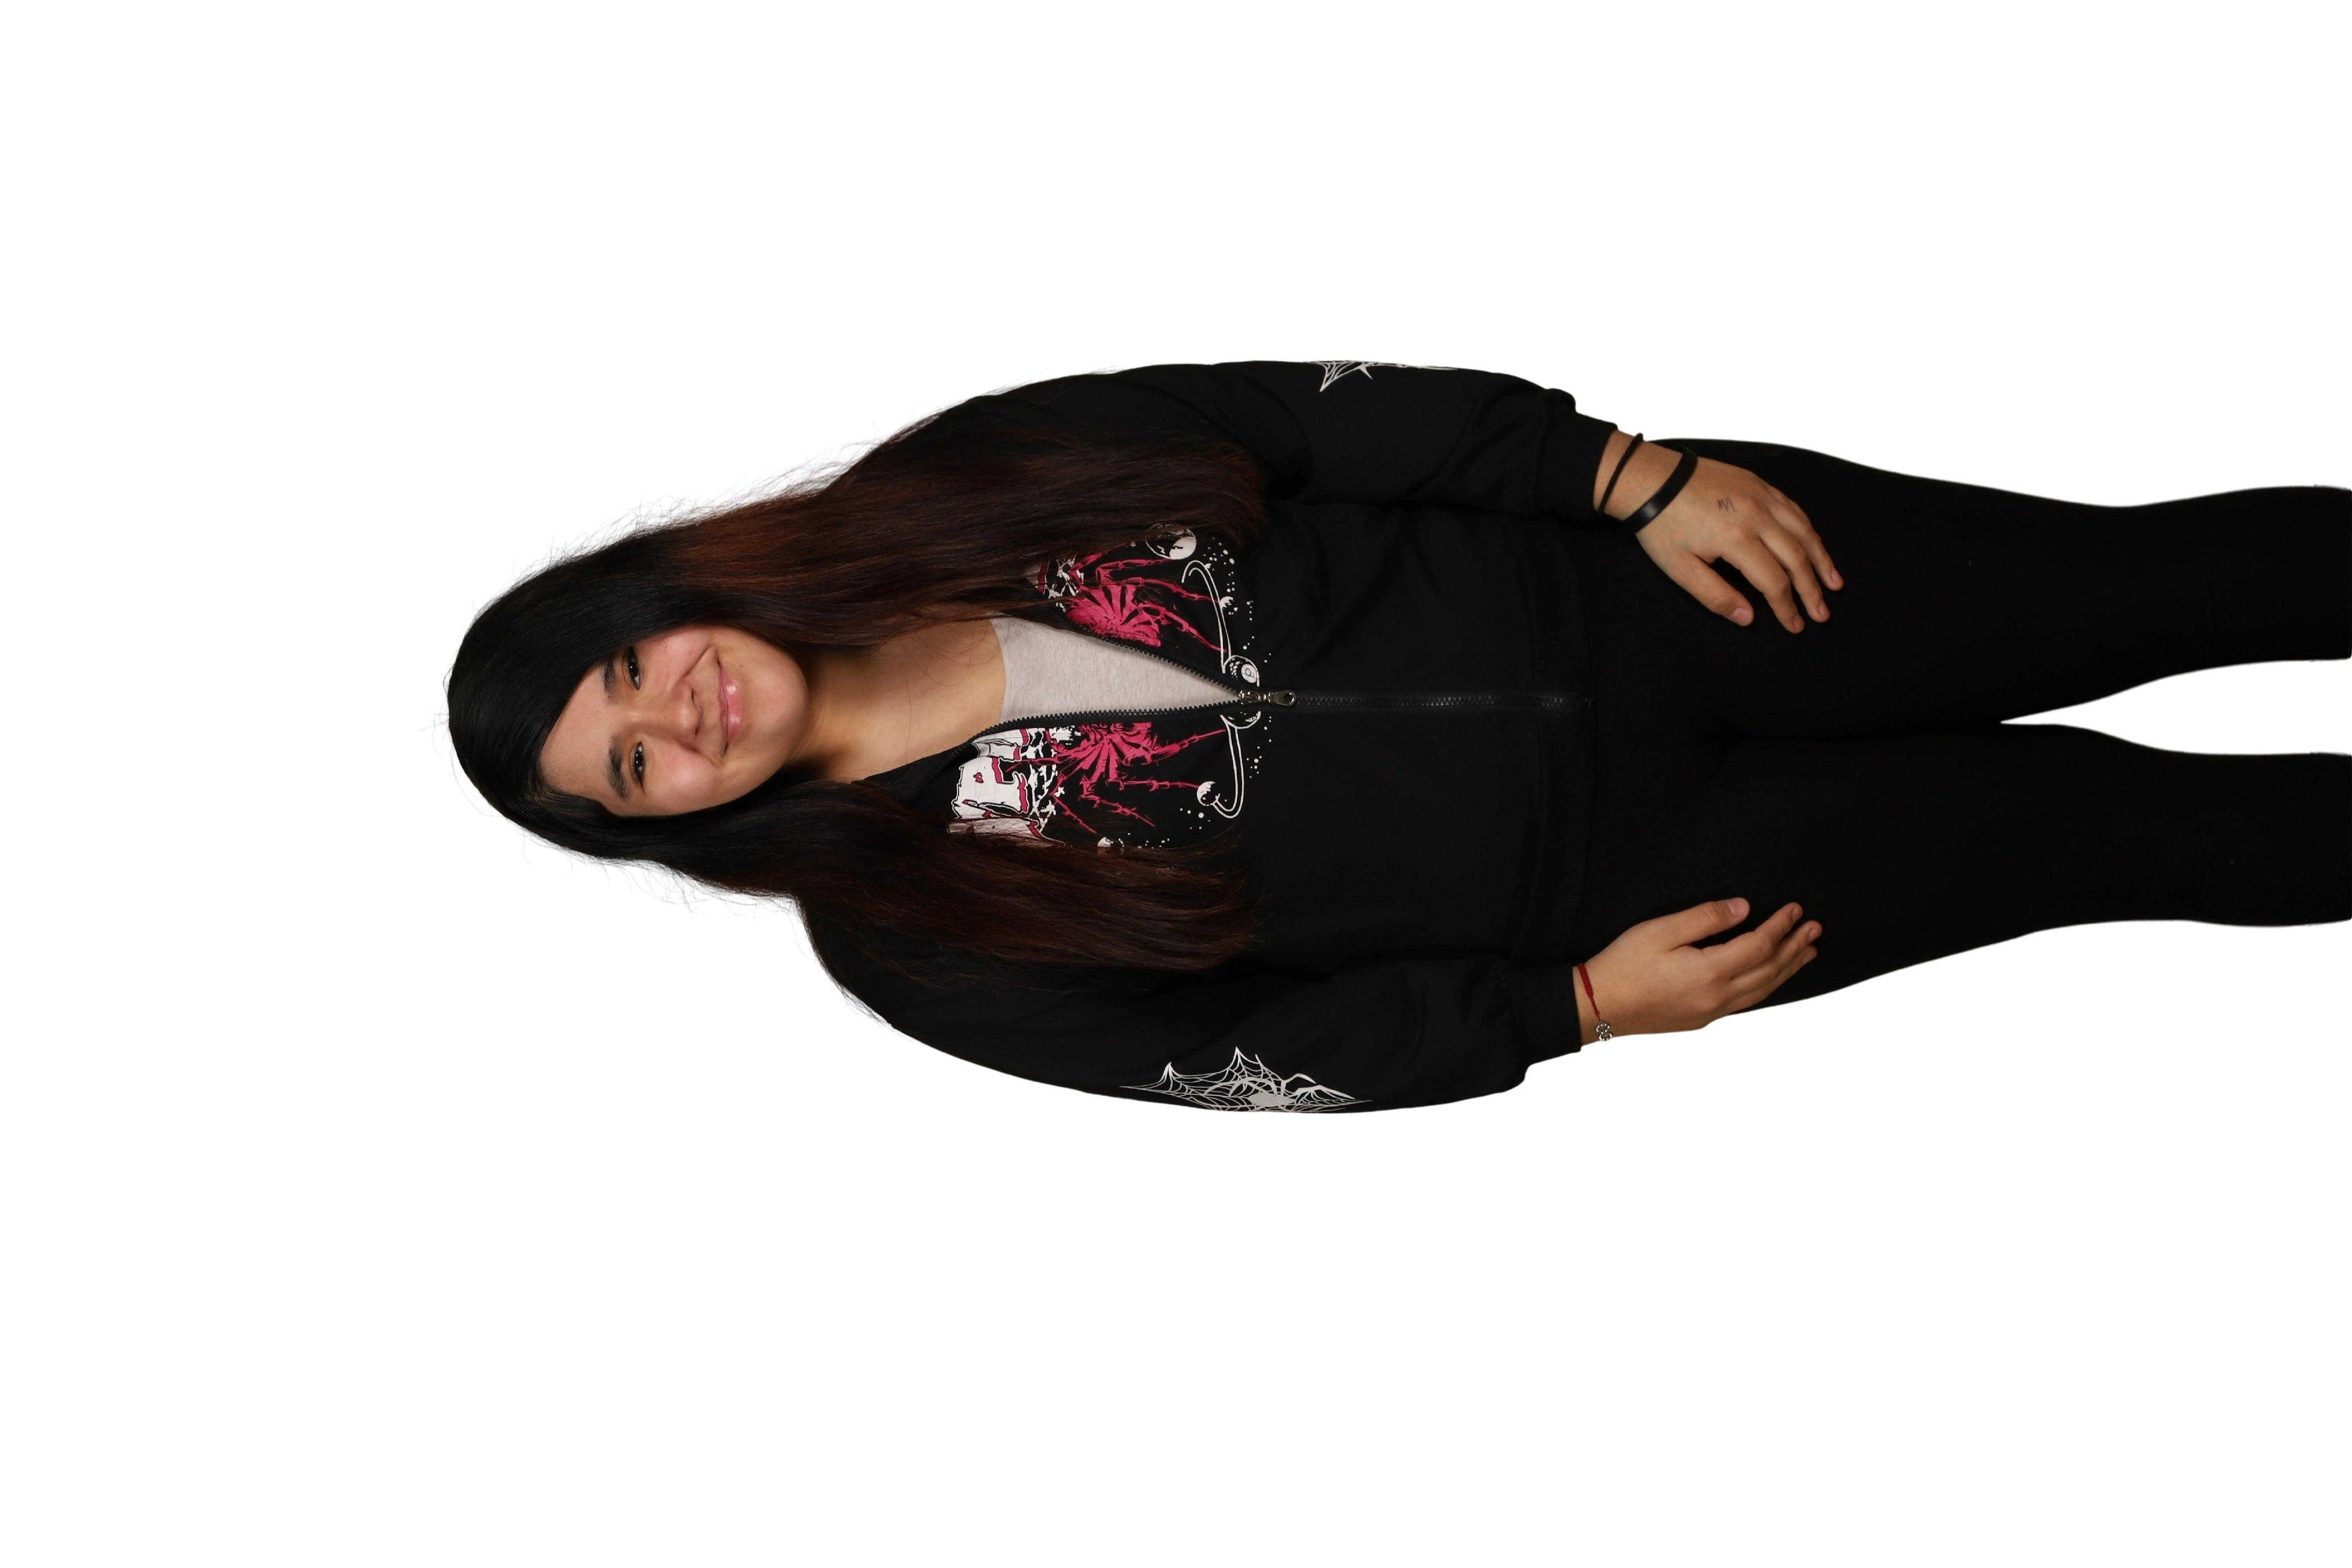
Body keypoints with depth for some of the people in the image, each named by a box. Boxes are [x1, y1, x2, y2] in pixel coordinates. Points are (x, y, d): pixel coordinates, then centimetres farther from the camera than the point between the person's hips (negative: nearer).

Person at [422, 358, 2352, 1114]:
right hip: (1607, 865, -2)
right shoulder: (906, 939, -10)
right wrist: (1573, 1004, -11)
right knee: (2109, 821, -2)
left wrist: (1632, 473, -11)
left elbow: (1323, 406, -4)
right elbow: (1228, 1054, -7)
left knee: (2123, 576, 1)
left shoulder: (961, 478, -7)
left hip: (1621, 588, 2)